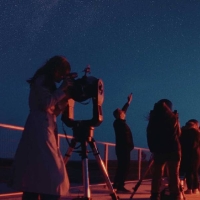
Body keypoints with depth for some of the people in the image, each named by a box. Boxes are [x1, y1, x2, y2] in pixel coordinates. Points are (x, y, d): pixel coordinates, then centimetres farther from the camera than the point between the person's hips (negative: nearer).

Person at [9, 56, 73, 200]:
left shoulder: (47, 83, 25)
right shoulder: (41, 81, -2)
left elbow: (54, 110, 22)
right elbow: (47, 103, -14)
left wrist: (66, 96, 9)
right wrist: (63, 89, -6)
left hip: (44, 130, 10)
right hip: (40, 129, -10)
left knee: (36, 178, 3)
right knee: (50, 176, -18)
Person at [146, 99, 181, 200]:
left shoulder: (154, 118, 5)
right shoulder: (173, 117, 5)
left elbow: (149, 134, 3)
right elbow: (178, 133, 13)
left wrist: (152, 148, 7)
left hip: (159, 149, 1)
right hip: (173, 149, -1)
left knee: (157, 174, 4)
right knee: (174, 175, 1)